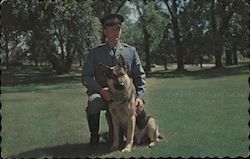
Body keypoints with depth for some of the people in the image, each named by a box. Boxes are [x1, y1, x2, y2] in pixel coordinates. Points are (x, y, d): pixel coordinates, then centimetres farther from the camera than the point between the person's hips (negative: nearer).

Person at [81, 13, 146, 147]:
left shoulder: (130, 51, 5)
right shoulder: (95, 52, 2)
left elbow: (140, 76, 6)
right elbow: (85, 76, -3)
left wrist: (140, 97, -9)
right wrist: (100, 90, -20)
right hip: (101, 93, -1)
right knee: (94, 102, -37)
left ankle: (111, 118, 32)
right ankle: (94, 136, -10)